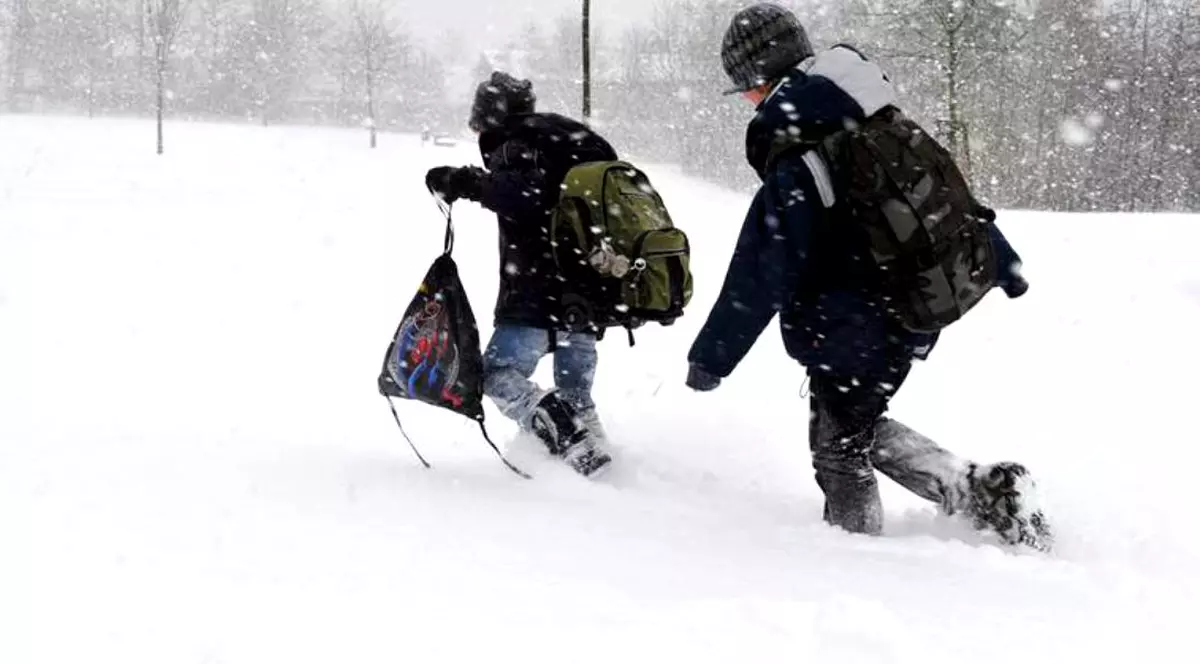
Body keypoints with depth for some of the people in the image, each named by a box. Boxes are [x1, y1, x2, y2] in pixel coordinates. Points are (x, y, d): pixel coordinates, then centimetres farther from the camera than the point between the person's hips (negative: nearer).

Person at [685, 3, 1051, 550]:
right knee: (861, 428, 23)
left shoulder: (791, 170, -21)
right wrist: (1003, 263, 23)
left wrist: (711, 357, -11)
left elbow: (761, 279, -20)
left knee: (839, 448, 10)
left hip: (853, 335, -8)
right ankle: (981, 490, 15)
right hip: (916, 311, 8)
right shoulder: (881, 123, 2)